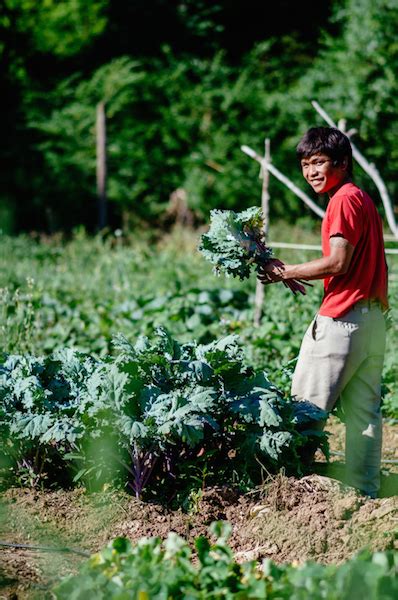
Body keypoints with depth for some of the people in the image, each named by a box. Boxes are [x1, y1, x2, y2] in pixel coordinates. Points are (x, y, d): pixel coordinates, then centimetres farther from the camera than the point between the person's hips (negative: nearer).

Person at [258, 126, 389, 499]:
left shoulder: (344, 200, -11)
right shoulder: (363, 199, 17)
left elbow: (338, 262, -18)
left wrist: (286, 272, -9)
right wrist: (302, 275, 16)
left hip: (341, 318, -10)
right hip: (373, 319, 10)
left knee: (307, 405, -5)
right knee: (364, 410, 9)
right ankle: (366, 491, 10)